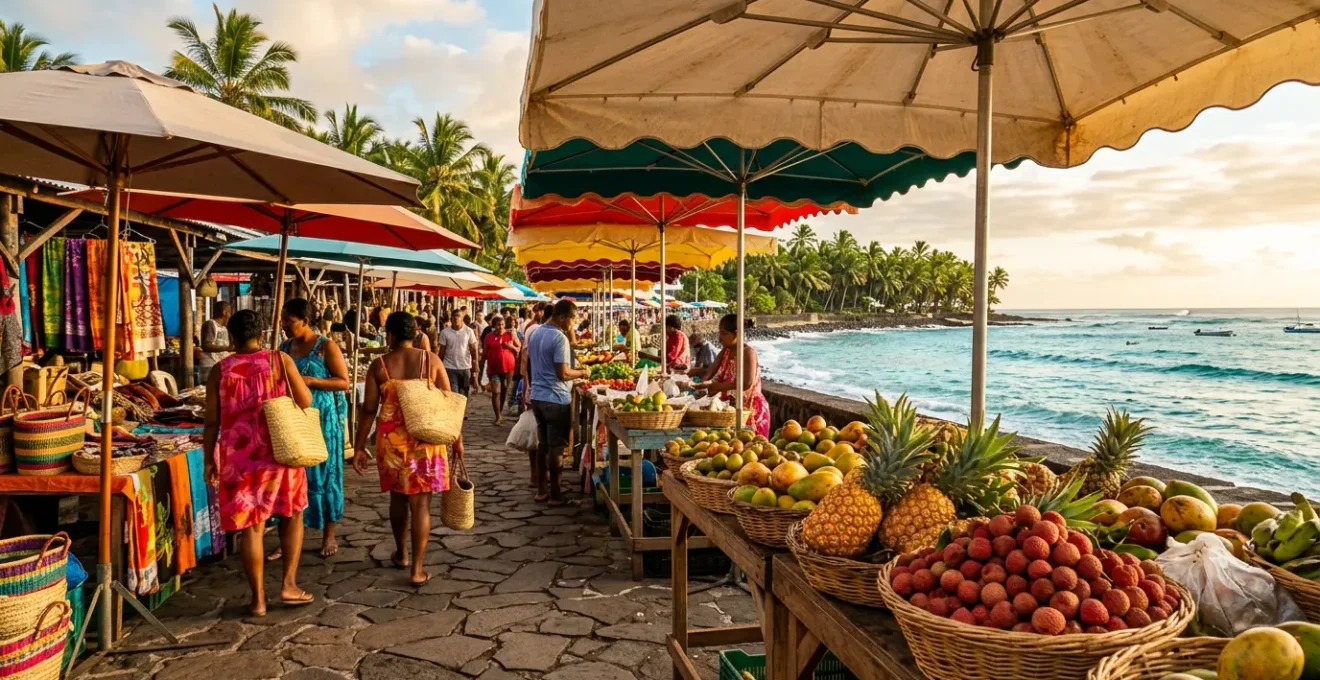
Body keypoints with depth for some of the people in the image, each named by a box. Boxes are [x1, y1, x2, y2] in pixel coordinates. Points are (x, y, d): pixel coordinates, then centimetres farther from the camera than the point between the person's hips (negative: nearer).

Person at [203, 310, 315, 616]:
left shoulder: (220, 370, 2)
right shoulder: (279, 360, -3)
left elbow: (212, 421, 3)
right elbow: (305, 401, -4)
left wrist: (209, 460, 12)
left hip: (239, 456, 1)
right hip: (280, 451, -1)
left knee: (250, 526, 6)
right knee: (292, 514, 17)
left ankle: (258, 598, 13)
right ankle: (289, 585, 14)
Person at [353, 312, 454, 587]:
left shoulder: (379, 365, -3)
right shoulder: (431, 361, -3)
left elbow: (369, 409, -3)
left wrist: (359, 447, 5)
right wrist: (457, 440, 6)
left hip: (392, 439, 1)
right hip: (426, 439, -1)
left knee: (398, 497, 20)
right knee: (420, 502, 3)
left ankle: (401, 553, 38)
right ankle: (417, 569, 4)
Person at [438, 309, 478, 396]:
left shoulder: (469, 331, -2)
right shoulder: (445, 332, -2)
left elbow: (473, 351, 0)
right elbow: (442, 352, 2)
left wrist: (474, 371, -3)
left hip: (466, 368, 1)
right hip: (450, 368, -1)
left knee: (464, 395, 11)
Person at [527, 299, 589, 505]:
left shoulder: (535, 333, 10)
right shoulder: (559, 337, -18)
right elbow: (563, 373, -22)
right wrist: (581, 372, -5)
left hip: (537, 396, 8)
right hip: (556, 399, -8)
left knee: (542, 445, 15)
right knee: (556, 447, 1)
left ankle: (541, 490, 21)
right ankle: (555, 494, 7)